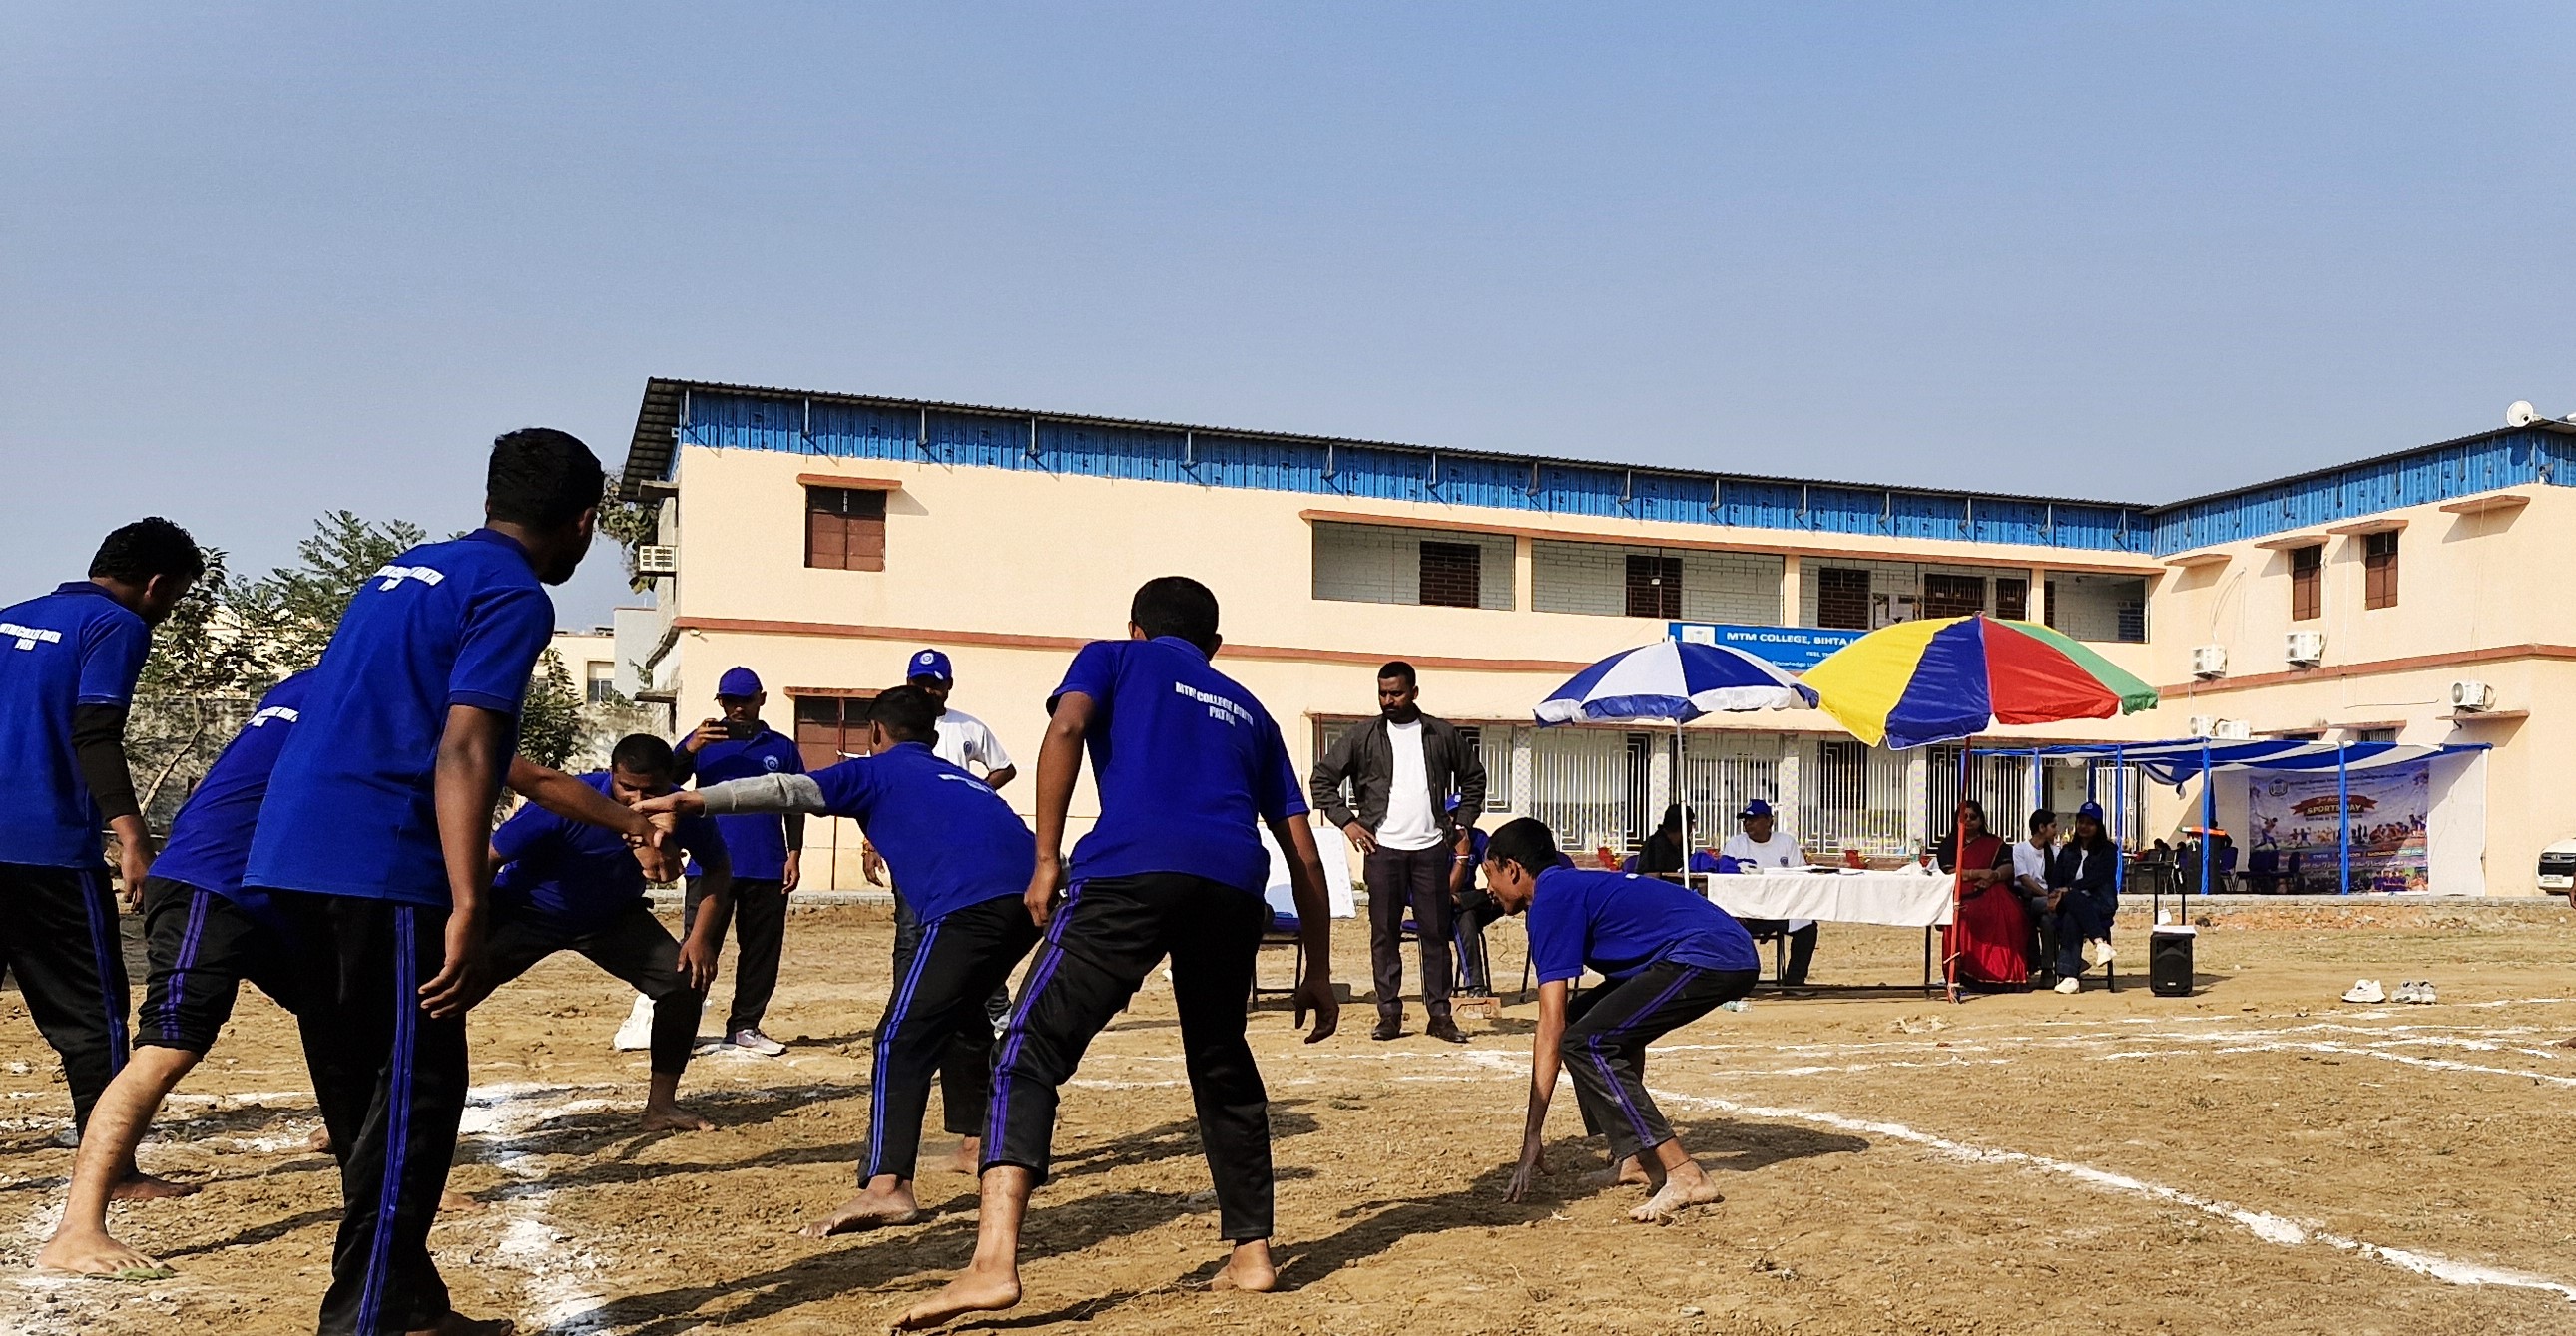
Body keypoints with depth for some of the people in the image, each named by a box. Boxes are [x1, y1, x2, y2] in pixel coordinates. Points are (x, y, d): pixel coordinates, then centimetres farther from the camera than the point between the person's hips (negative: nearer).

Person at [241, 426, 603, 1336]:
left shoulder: (402, 572, 21)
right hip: (383, 865, -9)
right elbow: (460, 753, -16)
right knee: (416, 1094, -2)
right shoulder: (514, 597, -5)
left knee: (362, 1093, 14)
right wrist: (467, 908, -21)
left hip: (292, 851, 9)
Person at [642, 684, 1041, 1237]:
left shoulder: (876, 770, 18)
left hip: (970, 903, -7)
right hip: (1031, 895, 7)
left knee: (903, 1038, -7)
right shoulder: (958, 776, 37)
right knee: (961, 1012, 29)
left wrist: (691, 800, -3)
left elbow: (789, 790, 4)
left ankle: (887, 1186, -21)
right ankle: (978, 1145, 36)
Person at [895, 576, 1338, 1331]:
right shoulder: (1248, 711, 33)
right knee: (1222, 1068, 24)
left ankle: (994, 1263, -18)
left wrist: (1046, 860, 1)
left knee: (1032, 1050, -3)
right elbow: (1303, 853, 28)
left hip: (1133, 869, -4)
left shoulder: (1114, 659, 24)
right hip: (1234, 886, 4)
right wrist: (1318, 973, 33)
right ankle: (1251, 1253, 26)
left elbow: (1065, 728, 0)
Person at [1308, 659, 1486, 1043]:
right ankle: (1389, 1014, 7)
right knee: (1384, 933, 1)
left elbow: (1474, 778, 19)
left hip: (1431, 848, 1)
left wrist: (1461, 824, 10)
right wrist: (1346, 821, -1)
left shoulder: (1442, 735, 7)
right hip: (1382, 848, 0)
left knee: (1435, 932, 2)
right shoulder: (1363, 737, 3)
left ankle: (1439, 1014, 7)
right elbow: (1323, 778, 7)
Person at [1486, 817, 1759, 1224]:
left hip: (1709, 957, -10)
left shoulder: (1551, 899, -8)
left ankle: (1685, 1176, -18)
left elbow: (1550, 1030, -13)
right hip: (1730, 958, 10)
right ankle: (1634, 1156, 13)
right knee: (1583, 1020, 16)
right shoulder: (1574, 886, 20)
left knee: (1586, 1041, -13)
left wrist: (1533, 1135, -12)